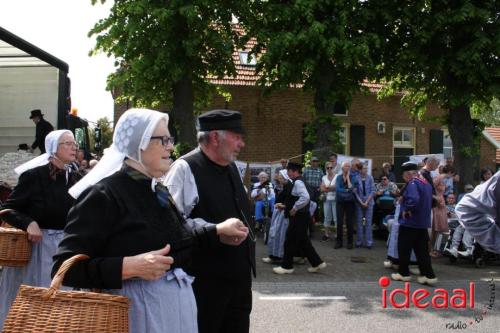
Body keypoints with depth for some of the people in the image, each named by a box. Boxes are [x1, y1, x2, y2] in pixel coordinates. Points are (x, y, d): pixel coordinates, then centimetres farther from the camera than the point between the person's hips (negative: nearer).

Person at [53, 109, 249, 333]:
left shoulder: (157, 191, 8)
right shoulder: (103, 195, -17)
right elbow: (65, 268, -21)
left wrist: (217, 232, 19)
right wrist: (130, 267, -30)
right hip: (138, 309, -8)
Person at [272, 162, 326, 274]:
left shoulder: (298, 182, -17)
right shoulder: (296, 182, 13)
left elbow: (305, 197, -31)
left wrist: (294, 208, -23)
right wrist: (286, 206, 14)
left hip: (299, 217, -10)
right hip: (299, 216, 10)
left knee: (290, 241, 0)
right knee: (303, 241, 14)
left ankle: (287, 266, 10)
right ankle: (317, 263, 19)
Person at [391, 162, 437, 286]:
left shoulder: (413, 183, -17)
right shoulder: (426, 183, 12)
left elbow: (413, 199, -34)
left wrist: (406, 210, -18)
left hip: (409, 222, -8)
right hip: (423, 223, 8)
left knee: (404, 249, 7)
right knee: (422, 250, 10)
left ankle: (403, 273, 16)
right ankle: (429, 275, 7)